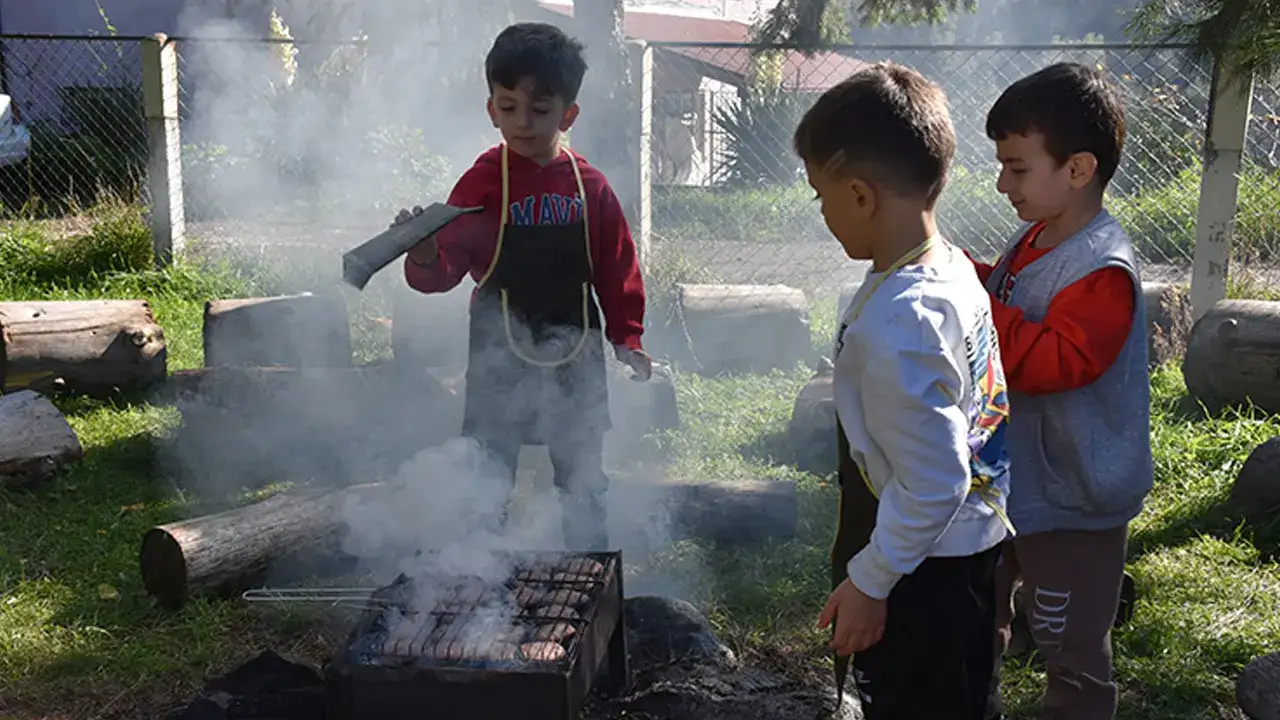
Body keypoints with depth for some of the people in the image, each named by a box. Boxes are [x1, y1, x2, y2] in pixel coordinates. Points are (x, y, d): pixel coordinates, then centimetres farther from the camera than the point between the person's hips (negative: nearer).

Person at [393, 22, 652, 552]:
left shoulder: (589, 187, -1)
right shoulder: (484, 181, -8)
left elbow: (617, 269, 6)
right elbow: (446, 268, -14)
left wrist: (626, 338, 3)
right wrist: (425, 256, -36)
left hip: (575, 354, 3)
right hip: (500, 355, -2)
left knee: (584, 479, 16)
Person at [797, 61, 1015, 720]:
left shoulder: (895, 324, -31)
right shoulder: (953, 265, -2)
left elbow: (933, 484, -28)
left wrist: (867, 581, -16)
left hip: (920, 572, -9)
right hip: (969, 545, 9)